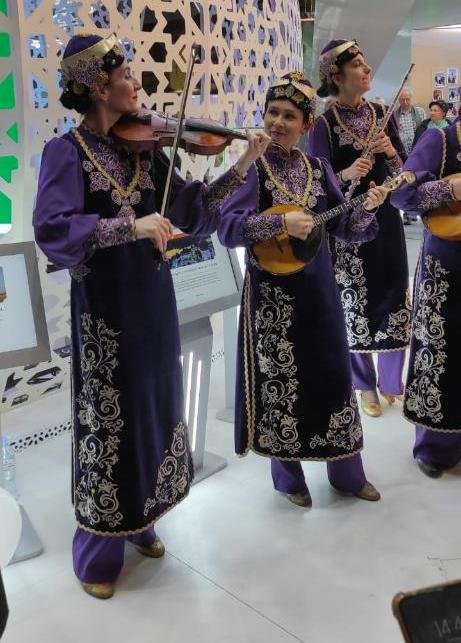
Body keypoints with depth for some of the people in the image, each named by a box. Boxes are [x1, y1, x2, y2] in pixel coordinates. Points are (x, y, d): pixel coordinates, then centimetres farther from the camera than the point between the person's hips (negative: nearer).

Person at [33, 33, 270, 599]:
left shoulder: (146, 149, 7)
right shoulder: (66, 152, -10)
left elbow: (194, 211, 5)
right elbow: (52, 230, -24)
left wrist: (245, 165, -3)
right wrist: (131, 225, -32)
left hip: (152, 304, 6)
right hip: (105, 310, -6)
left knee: (153, 411, 16)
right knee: (110, 422, 4)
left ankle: (140, 522, 38)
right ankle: (97, 553, 25)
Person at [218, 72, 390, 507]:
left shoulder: (319, 169, 7)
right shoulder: (252, 168, -6)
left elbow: (344, 228, 6)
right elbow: (227, 228, -19)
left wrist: (366, 208, -13)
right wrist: (281, 222, -28)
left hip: (318, 290, 5)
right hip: (272, 294, -4)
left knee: (332, 375, 12)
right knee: (280, 381, 5)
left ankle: (347, 474, 31)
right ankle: (289, 477, 27)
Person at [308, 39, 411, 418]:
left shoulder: (382, 113, 6)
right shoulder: (324, 124, -8)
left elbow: (404, 171, 8)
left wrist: (391, 152, -12)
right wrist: (346, 174, -28)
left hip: (386, 217, 5)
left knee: (395, 297, 8)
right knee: (355, 303, 3)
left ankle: (392, 380, 27)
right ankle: (365, 385, 22)